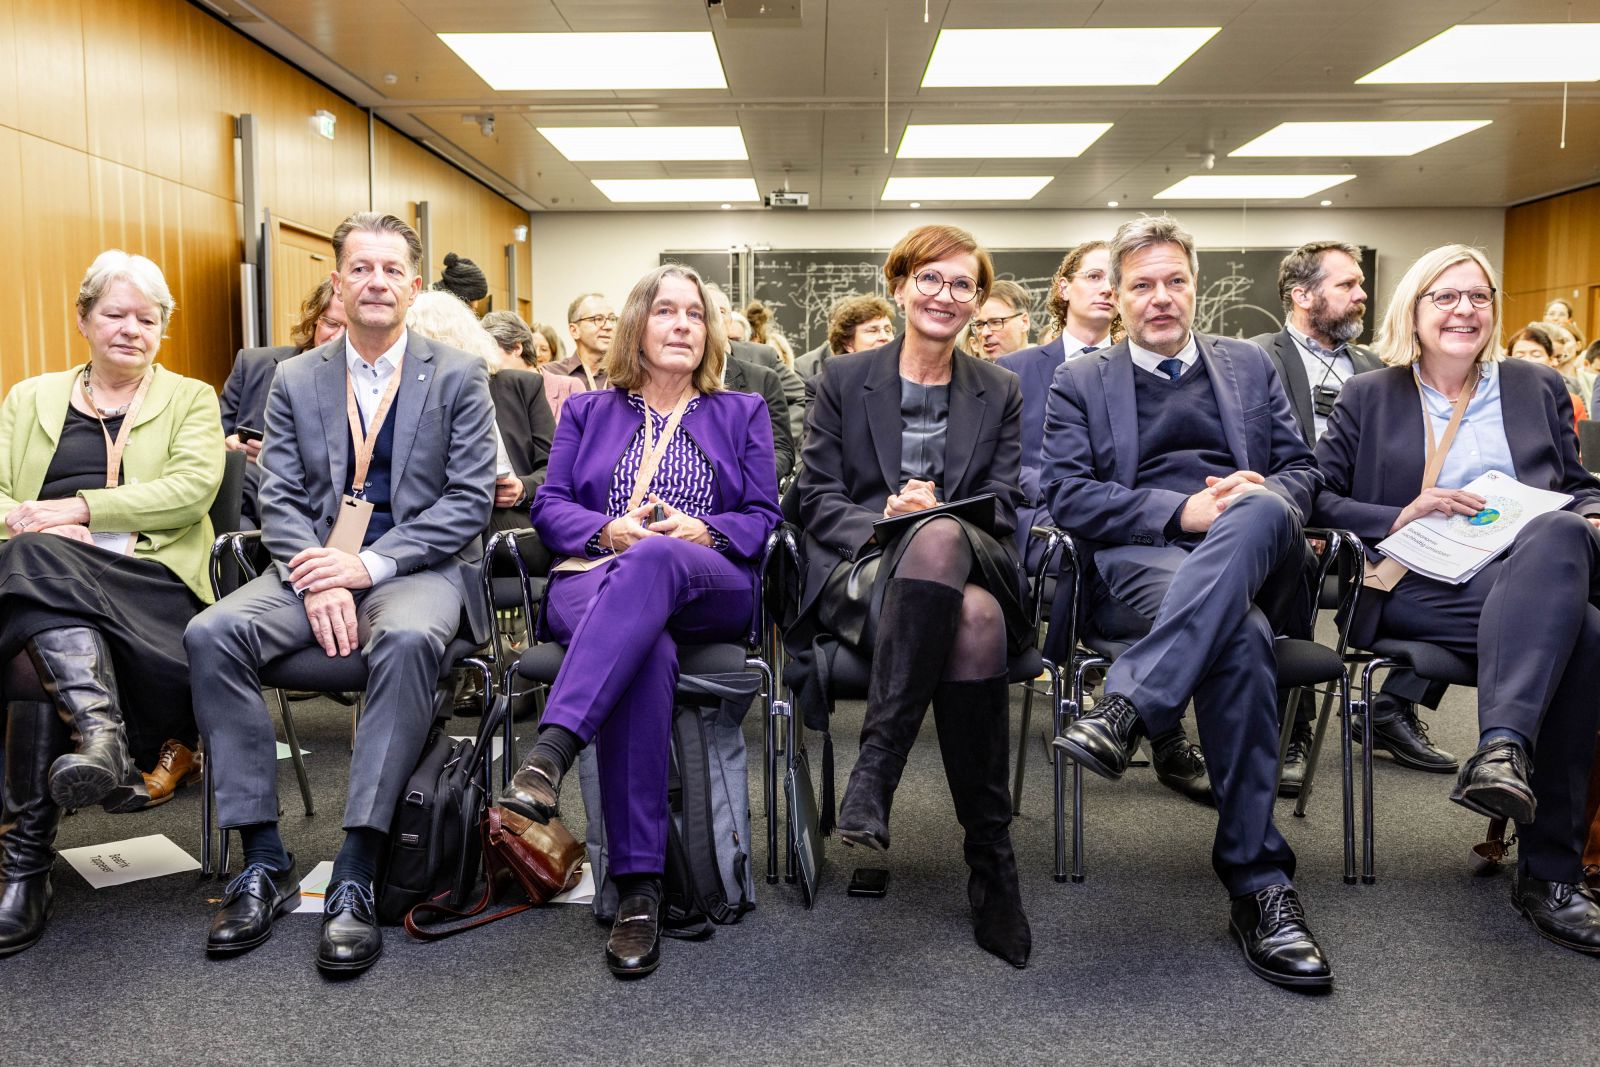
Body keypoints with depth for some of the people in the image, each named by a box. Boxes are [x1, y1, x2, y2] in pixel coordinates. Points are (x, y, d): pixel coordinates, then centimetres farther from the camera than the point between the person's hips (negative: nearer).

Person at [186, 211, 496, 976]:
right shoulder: (295, 380, 13)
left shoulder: (459, 376, 4)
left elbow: (469, 499, -4)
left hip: (420, 567, -3)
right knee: (210, 634, -24)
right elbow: (280, 500, 6)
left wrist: (369, 566, -16)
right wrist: (316, 580, -15)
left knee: (406, 641, -37)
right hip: (316, 565, 4)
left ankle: (355, 878, -31)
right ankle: (264, 863, -16)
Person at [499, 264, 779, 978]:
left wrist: (702, 531, -9)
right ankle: (638, 883, -40)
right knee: (646, 652, -38)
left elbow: (763, 519, 12)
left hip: (711, 591, 0)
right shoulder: (588, 411, 25)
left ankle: (549, 755, -55)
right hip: (595, 583, 1)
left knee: (652, 562, -40)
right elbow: (550, 506, 13)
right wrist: (609, 530, -8)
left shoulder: (741, 414, 23)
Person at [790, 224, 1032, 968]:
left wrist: (932, 516, -11)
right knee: (973, 621, -38)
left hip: (974, 563, 2)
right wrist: (882, 524, -14)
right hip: (861, 573, -2)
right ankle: (990, 855, -31)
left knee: (939, 538, -39)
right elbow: (815, 497, 8)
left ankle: (875, 767, -35)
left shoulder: (1000, 394, 18)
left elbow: (1003, 509, 11)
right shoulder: (844, 379, 14)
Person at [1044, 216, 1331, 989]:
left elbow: (1301, 469, 19)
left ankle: (1128, 707, -46)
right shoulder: (1081, 382, 17)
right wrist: (1179, 511, -11)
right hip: (1138, 561, -2)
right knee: (1239, 633, -36)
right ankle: (1258, 883, -32)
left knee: (1258, 510, -37)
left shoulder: (1249, 365, 26)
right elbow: (1066, 495, 3)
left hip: (1258, 557, 2)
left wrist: (1262, 498, -7)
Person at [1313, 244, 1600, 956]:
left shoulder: (1538, 388, 23)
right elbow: (1318, 499, 8)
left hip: (1534, 574, 3)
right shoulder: (1368, 398, 15)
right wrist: (1402, 516, -8)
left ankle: (1503, 748, -44)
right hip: (1418, 590, -3)